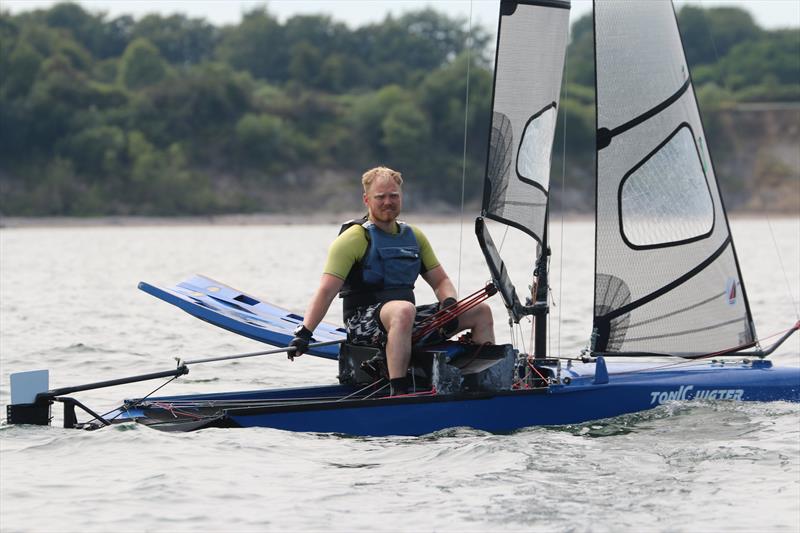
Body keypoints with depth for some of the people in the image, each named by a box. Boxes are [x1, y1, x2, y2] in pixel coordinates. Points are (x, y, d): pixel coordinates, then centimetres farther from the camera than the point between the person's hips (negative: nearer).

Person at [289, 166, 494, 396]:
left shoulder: (414, 236, 16)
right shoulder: (353, 238, -4)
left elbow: (440, 281, 19)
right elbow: (326, 291, -13)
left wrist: (449, 303, -5)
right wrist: (304, 333, -24)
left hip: (411, 323, 7)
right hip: (362, 322, -7)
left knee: (481, 311, 0)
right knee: (403, 310, -41)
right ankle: (397, 392, -44)